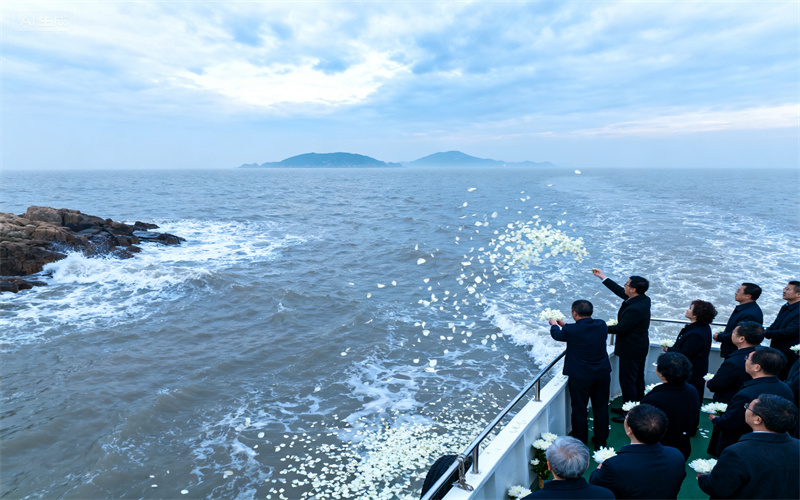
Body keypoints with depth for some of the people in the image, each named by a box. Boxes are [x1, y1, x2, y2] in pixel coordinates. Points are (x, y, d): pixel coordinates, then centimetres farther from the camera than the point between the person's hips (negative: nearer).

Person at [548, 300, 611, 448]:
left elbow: (557, 334, 2)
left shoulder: (571, 330, -20)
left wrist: (554, 324, 25)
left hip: (580, 377, -5)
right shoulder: (601, 325, -6)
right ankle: (600, 442, 32)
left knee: (579, 410, 10)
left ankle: (581, 444, 22)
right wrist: (564, 324, 23)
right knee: (601, 408, 18)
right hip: (602, 374, 5)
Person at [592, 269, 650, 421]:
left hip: (631, 350, -10)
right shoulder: (644, 299, -3)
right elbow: (620, 292, 10)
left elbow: (620, 329, -24)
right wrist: (603, 277, 14)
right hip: (641, 347, 10)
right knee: (637, 379, 22)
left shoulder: (634, 309, -33)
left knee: (627, 382, 4)